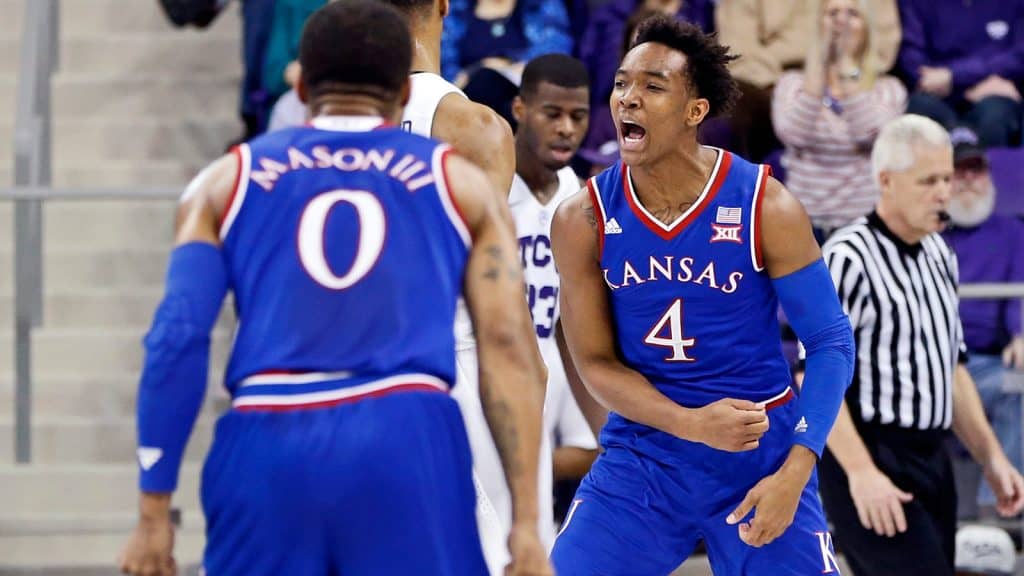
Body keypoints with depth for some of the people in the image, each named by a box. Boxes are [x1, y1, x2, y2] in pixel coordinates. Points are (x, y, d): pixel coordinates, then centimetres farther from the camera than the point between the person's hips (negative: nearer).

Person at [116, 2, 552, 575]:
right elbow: (505, 344, 5)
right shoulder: (460, 185, 15)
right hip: (407, 444, -1)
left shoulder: (227, 182, 17)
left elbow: (177, 340, 6)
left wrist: (154, 513, 8)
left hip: (266, 449, 1)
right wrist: (527, 524, 2)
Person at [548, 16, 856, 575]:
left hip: (762, 450, -1)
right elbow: (595, 361, -3)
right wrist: (691, 424, -21)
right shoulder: (583, 220, -7)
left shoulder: (765, 207, -12)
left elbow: (831, 342, -8)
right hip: (642, 451, 1)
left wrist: (793, 474, -19)